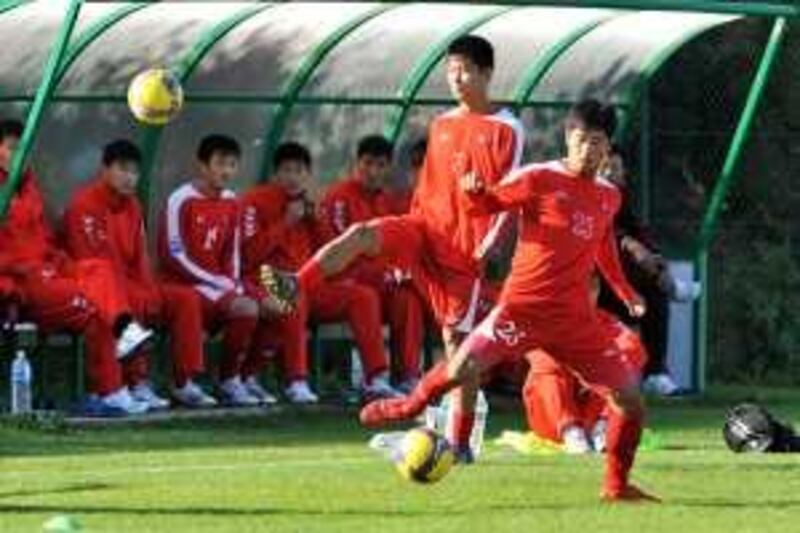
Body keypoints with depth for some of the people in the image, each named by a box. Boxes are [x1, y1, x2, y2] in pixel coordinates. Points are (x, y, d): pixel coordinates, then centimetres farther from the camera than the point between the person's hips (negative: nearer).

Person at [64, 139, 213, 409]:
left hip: (135, 287, 9)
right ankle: (137, 384, -32)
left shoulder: (131, 205, 14)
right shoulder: (85, 204, -14)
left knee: (186, 298, -3)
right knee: (133, 303, -36)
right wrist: (139, 294, -22)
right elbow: (92, 261, -20)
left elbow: (141, 257, 13)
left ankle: (185, 384, -5)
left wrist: (152, 292, -7)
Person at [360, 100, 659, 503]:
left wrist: (625, 292, 25)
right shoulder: (539, 179, -6)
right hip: (523, 305, -4)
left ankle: (616, 485, 17)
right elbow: (489, 204, -2)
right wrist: (476, 192, -24)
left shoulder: (609, 197, 10)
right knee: (465, 368, -22)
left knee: (629, 397, -2)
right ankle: (412, 405, 11)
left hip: (575, 318, 5)